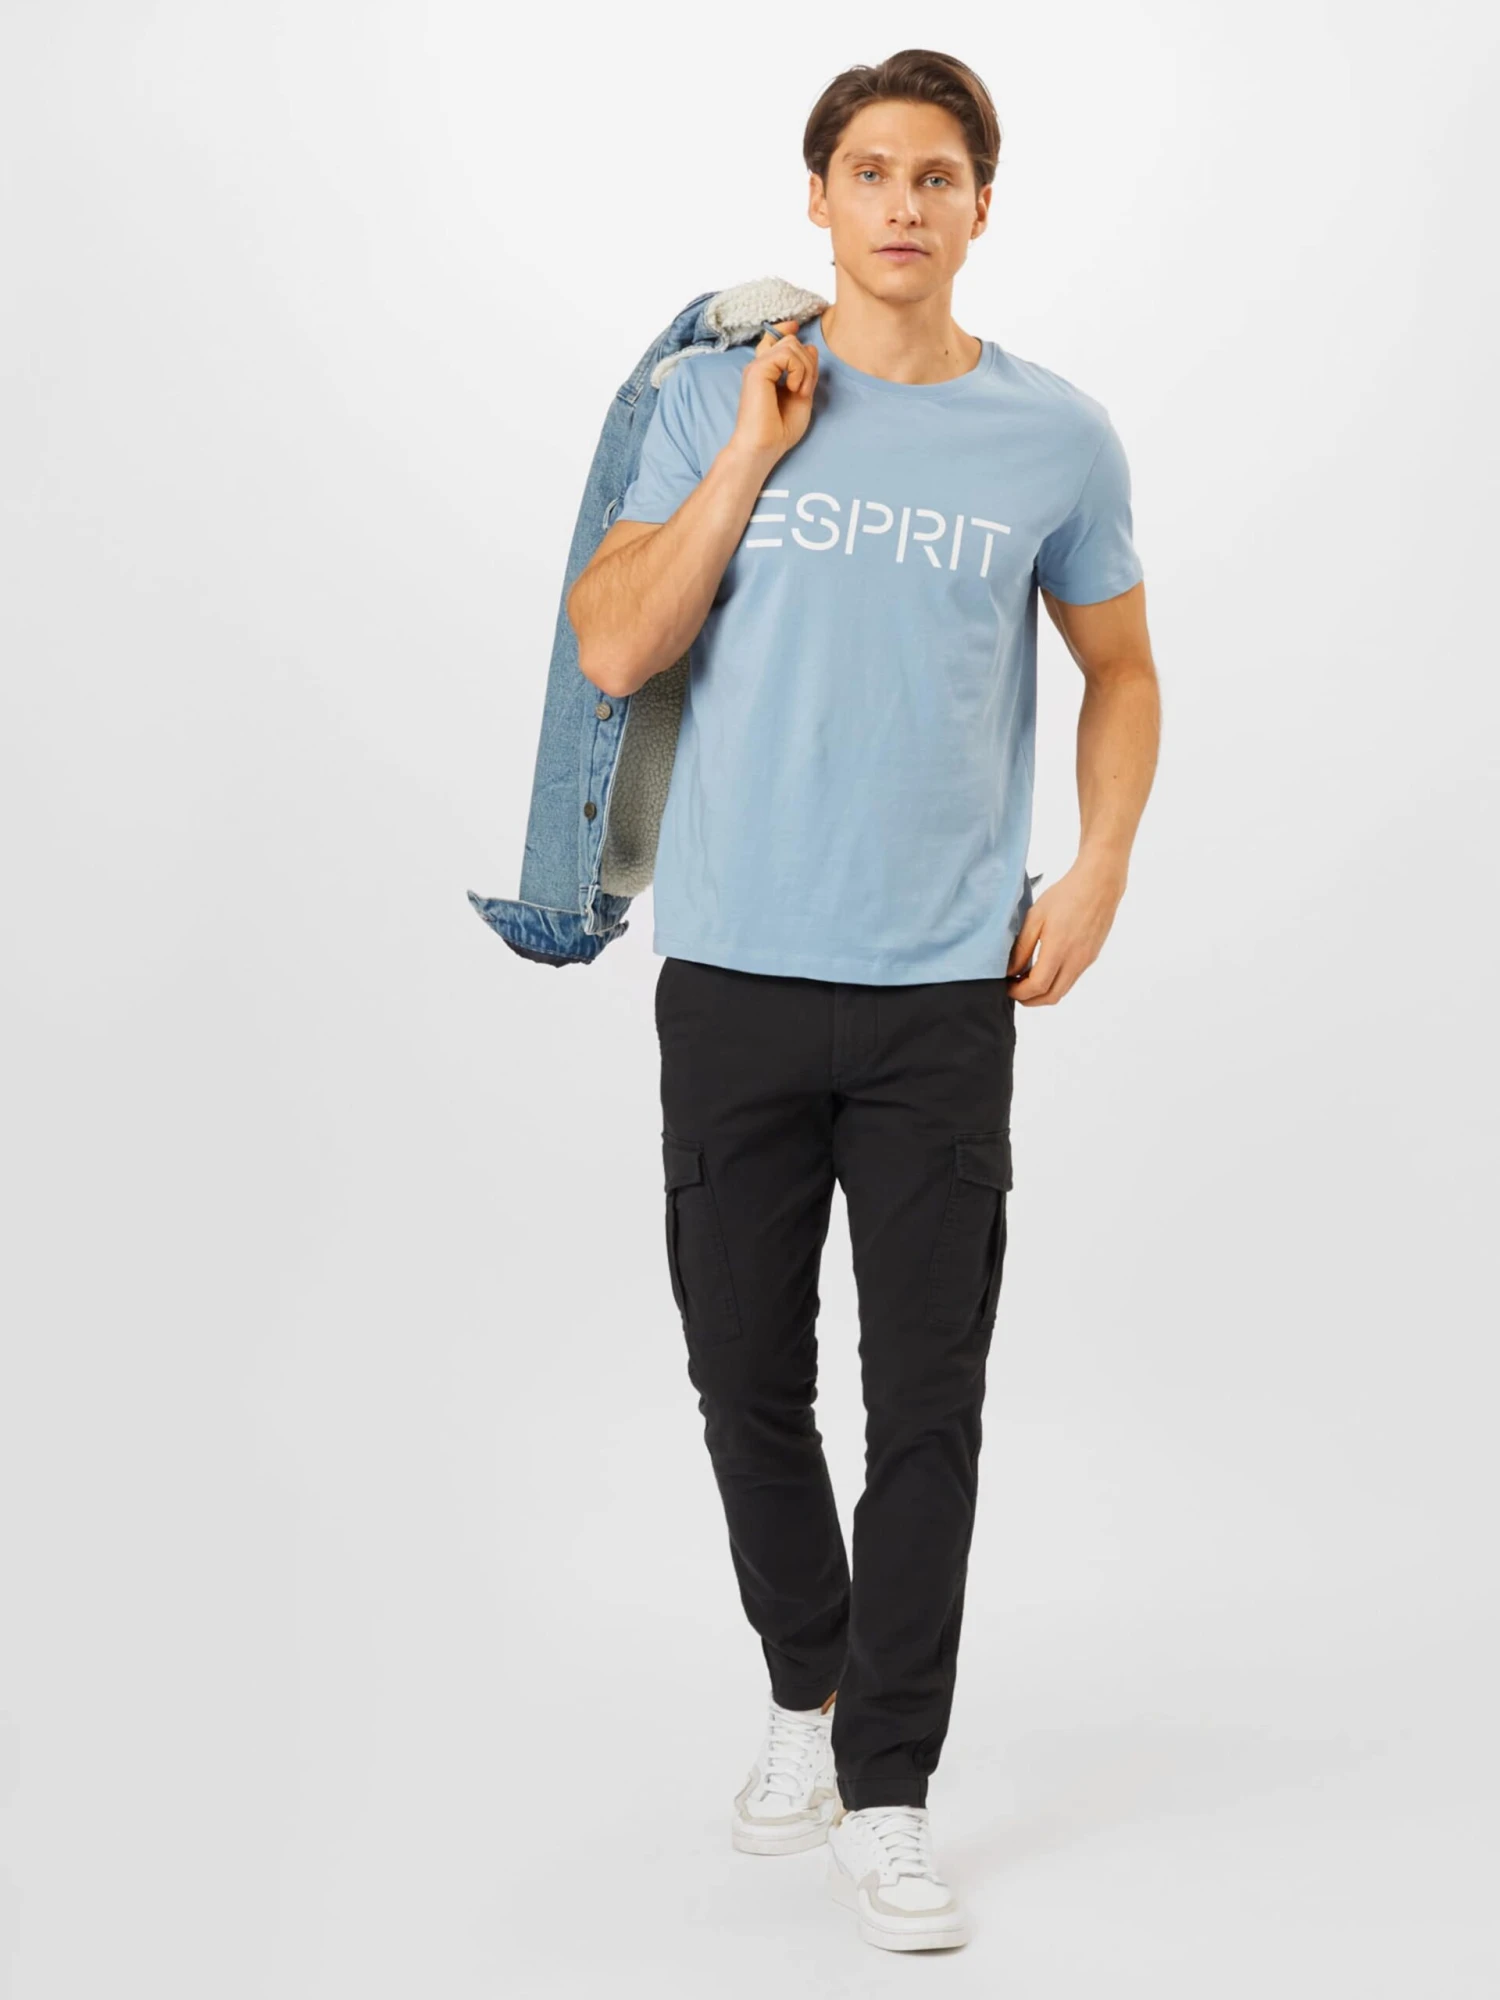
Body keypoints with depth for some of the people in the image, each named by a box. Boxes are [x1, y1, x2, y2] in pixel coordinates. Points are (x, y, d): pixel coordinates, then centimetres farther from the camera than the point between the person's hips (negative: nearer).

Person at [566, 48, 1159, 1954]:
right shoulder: (714, 399, 3)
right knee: (747, 1374, 12)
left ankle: (884, 1797, 12)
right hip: (734, 973, 1)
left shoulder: (1057, 437, 4)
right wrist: (751, 457, -10)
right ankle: (806, 1692, 35)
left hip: (944, 992, 0)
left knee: (927, 1405, 0)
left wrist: (1097, 873, 2)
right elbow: (614, 649, -5)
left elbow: (1119, 667, 15)